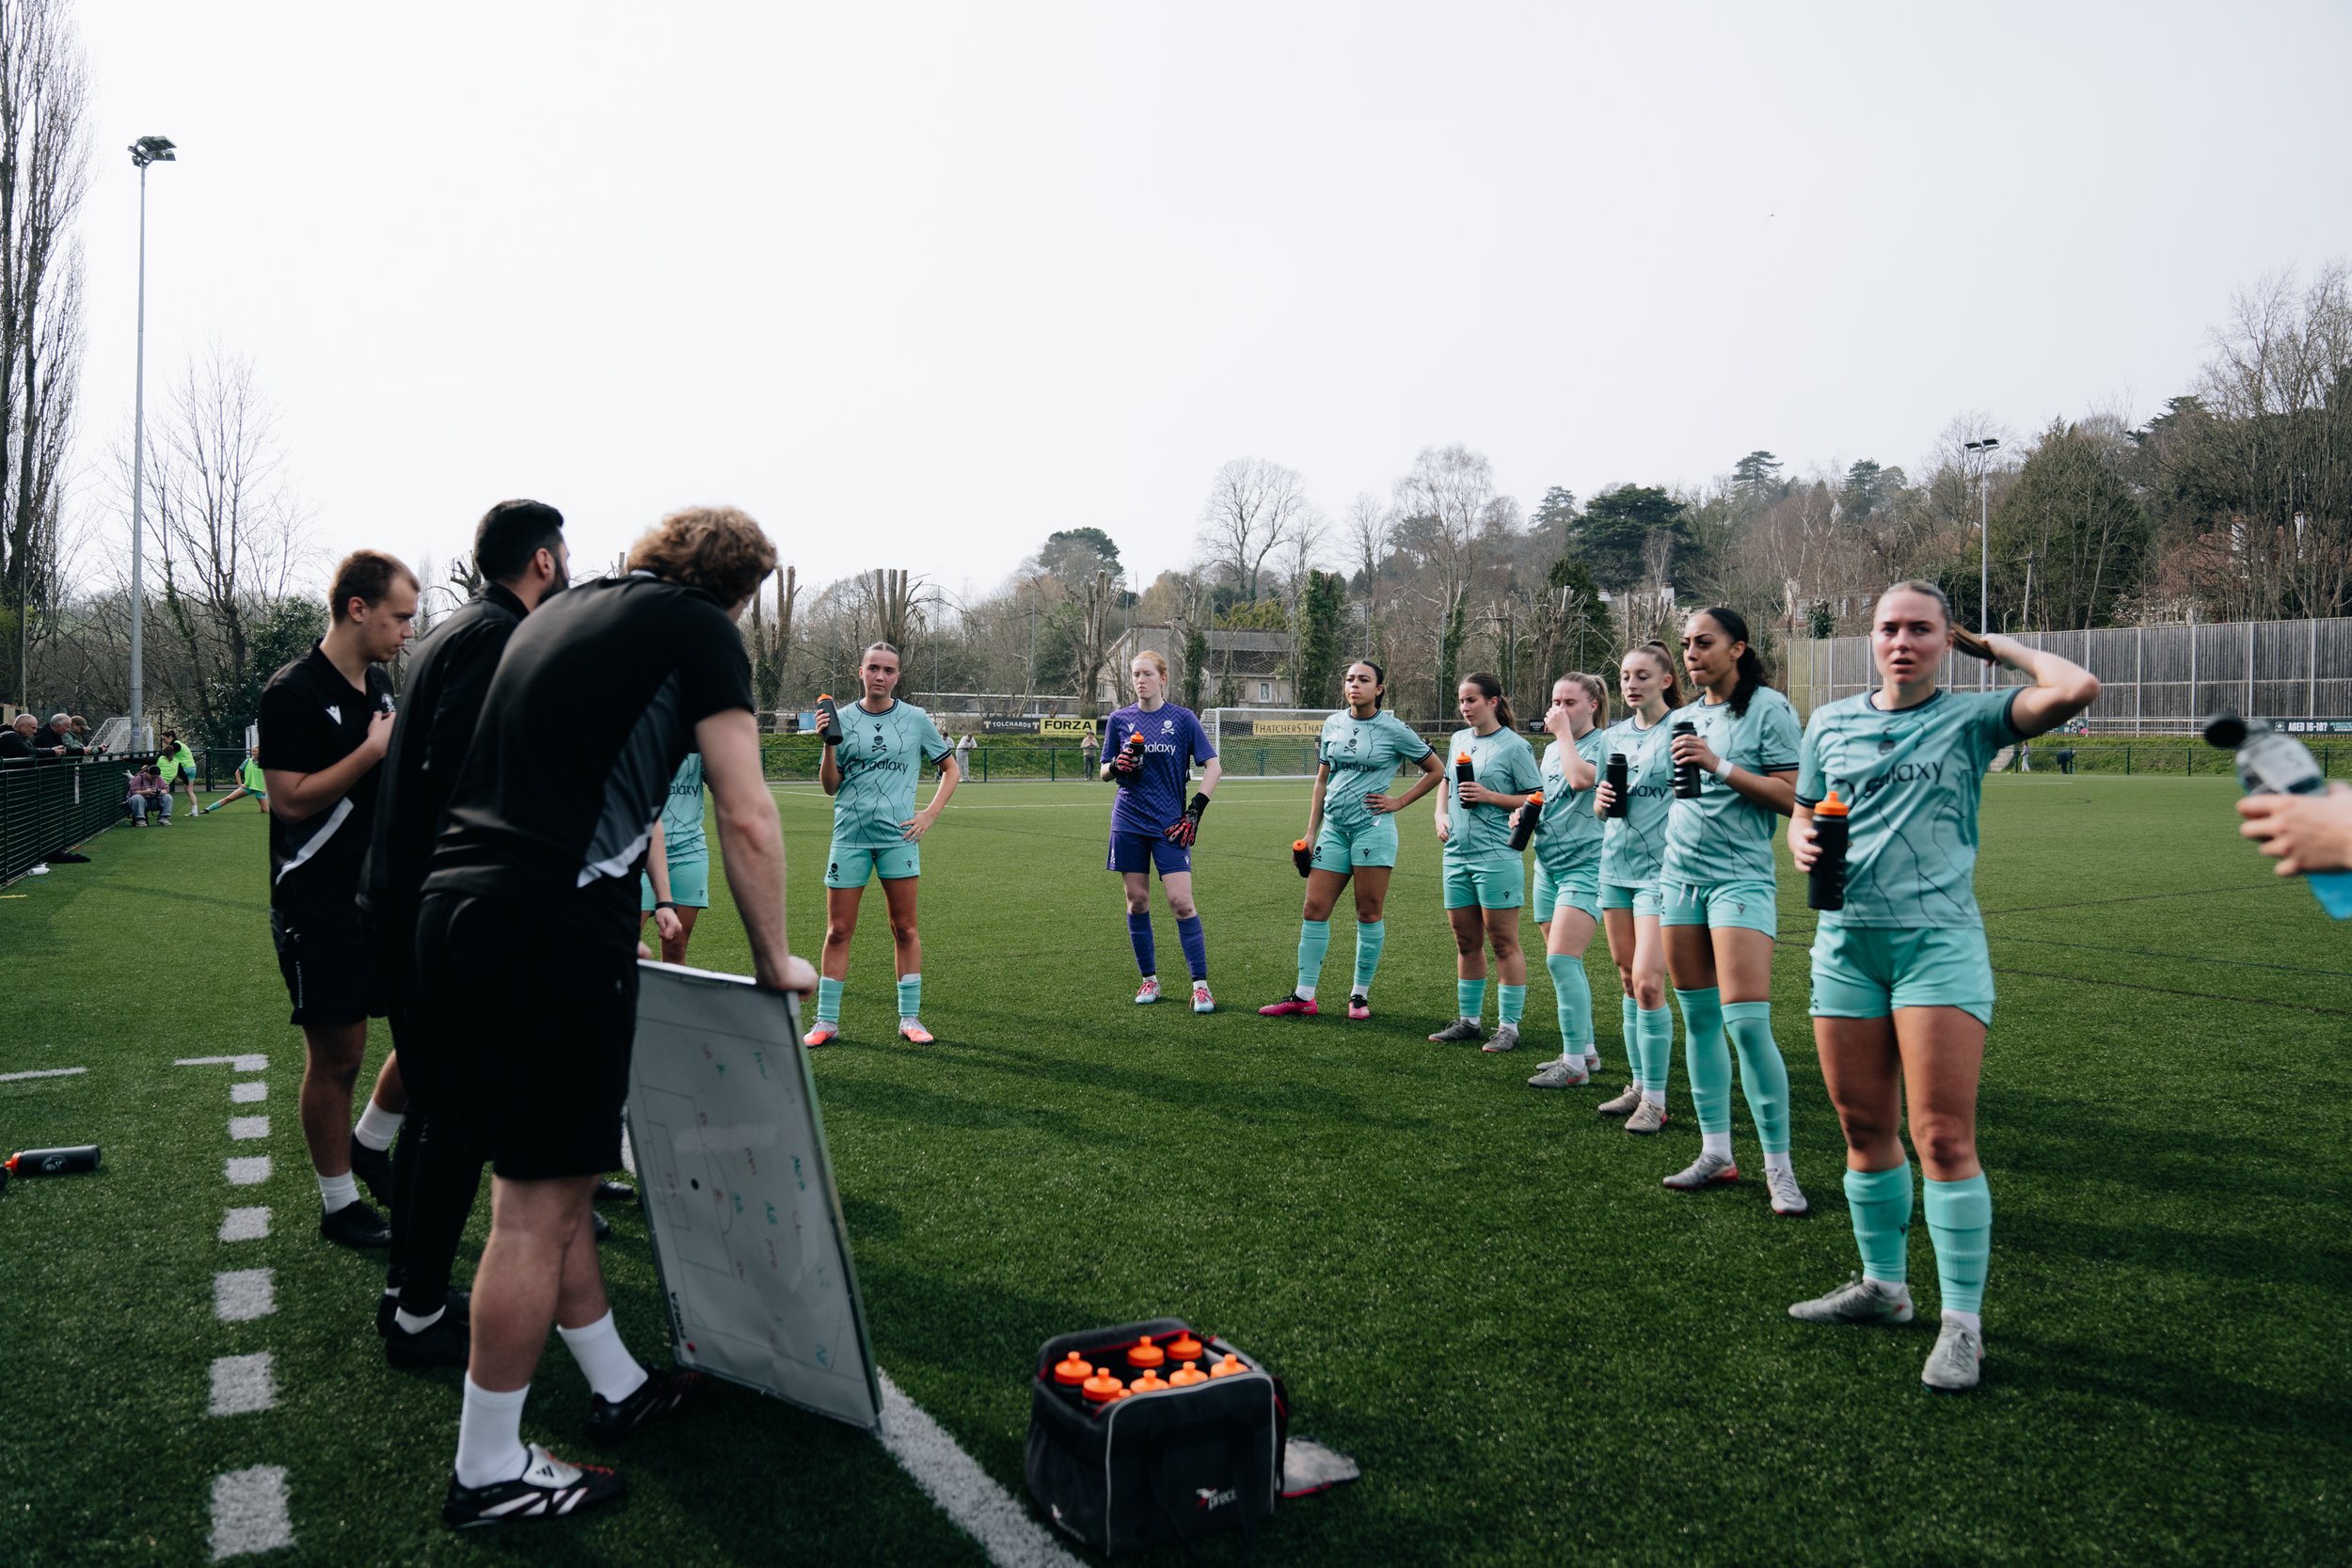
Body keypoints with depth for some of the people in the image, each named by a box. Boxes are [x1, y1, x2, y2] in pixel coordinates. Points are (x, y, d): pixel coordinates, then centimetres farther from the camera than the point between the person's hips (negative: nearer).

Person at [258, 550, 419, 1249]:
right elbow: (293, 799, -18)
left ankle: (371, 1143, 29)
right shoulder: (293, 693, -13)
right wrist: (374, 749, -19)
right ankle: (338, 1204, 18)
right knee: (337, 1055, 2)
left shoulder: (380, 685, 12)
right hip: (320, 908, -7)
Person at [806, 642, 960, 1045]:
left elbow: (951, 768, 13)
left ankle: (910, 1018, 12)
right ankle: (826, 1020, 11)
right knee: (838, 931, 2)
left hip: (899, 835, 0)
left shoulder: (915, 719, 4)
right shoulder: (842, 720, 4)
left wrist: (930, 813, 2)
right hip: (850, 835, 0)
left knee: (904, 928, 3)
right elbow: (830, 786, 4)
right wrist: (829, 744, -11)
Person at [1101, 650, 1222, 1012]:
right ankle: (1150, 979, 18)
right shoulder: (1120, 719, 6)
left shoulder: (1183, 718, 0)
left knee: (1181, 902, -10)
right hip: (1128, 823, 3)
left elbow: (1213, 766, 1)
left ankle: (1201, 985, -4)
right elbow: (1103, 772, 12)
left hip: (1169, 824, -2)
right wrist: (1116, 767, -12)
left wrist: (1195, 811, -8)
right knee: (1137, 901, 5)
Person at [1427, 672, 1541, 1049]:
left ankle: (1508, 1026, 6)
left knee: (1503, 943, -1)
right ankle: (1468, 1020, 23)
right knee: (1466, 942, 13)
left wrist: (1489, 796, -15)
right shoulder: (1458, 740, 13)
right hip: (1457, 855, 7)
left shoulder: (1514, 746, -6)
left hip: (1497, 857, -7)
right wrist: (1441, 814, 8)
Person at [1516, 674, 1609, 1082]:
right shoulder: (1551, 749, 16)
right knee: (1564, 964, 12)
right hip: (1547, 865, 8)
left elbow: (1580, 778, -28)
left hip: (1585, 866, -8)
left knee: (1560, 959, -17)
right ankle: (1586, 1049, 24)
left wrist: (1563, 731, -15)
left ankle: (1575, 1063, -10)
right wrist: (1523, 814, 8)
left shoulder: (1602, 744, -8)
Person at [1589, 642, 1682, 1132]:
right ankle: (1639, 1086, 20)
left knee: (1648, 982, -11)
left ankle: (1655, 1100, -2)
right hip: (1616, 866, 6)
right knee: (1627, 979, 10)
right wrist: (1602, 801, -4)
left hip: (1661, 868, -6)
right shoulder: (1613, 736, 13)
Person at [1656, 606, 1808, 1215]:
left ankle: (1779, 1166, -1)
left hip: (1741, 877, -6)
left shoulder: (1769, 708, -5)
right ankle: (1716, 1152, 15)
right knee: (1699, 1019, 7)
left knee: (1747, 1022, -12)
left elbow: (1792, 796, -12)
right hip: (1679, 874, 6)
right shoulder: (1683, 719, 14)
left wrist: (1719, 765, -17)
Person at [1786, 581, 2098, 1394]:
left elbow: (2076, 689, -15)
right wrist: (1804, 844, -3)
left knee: (1943, 1136, -7)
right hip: (1845, 941, 4)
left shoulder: (1971, 716, 1)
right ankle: (1882, 1286, 27)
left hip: (1938, 939, -4)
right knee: (1864, 1130, 10)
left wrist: (2002, 647, 2)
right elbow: (1802, 812, 20)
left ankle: (1962, 1320, 4)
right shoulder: (1830, 722, 12)